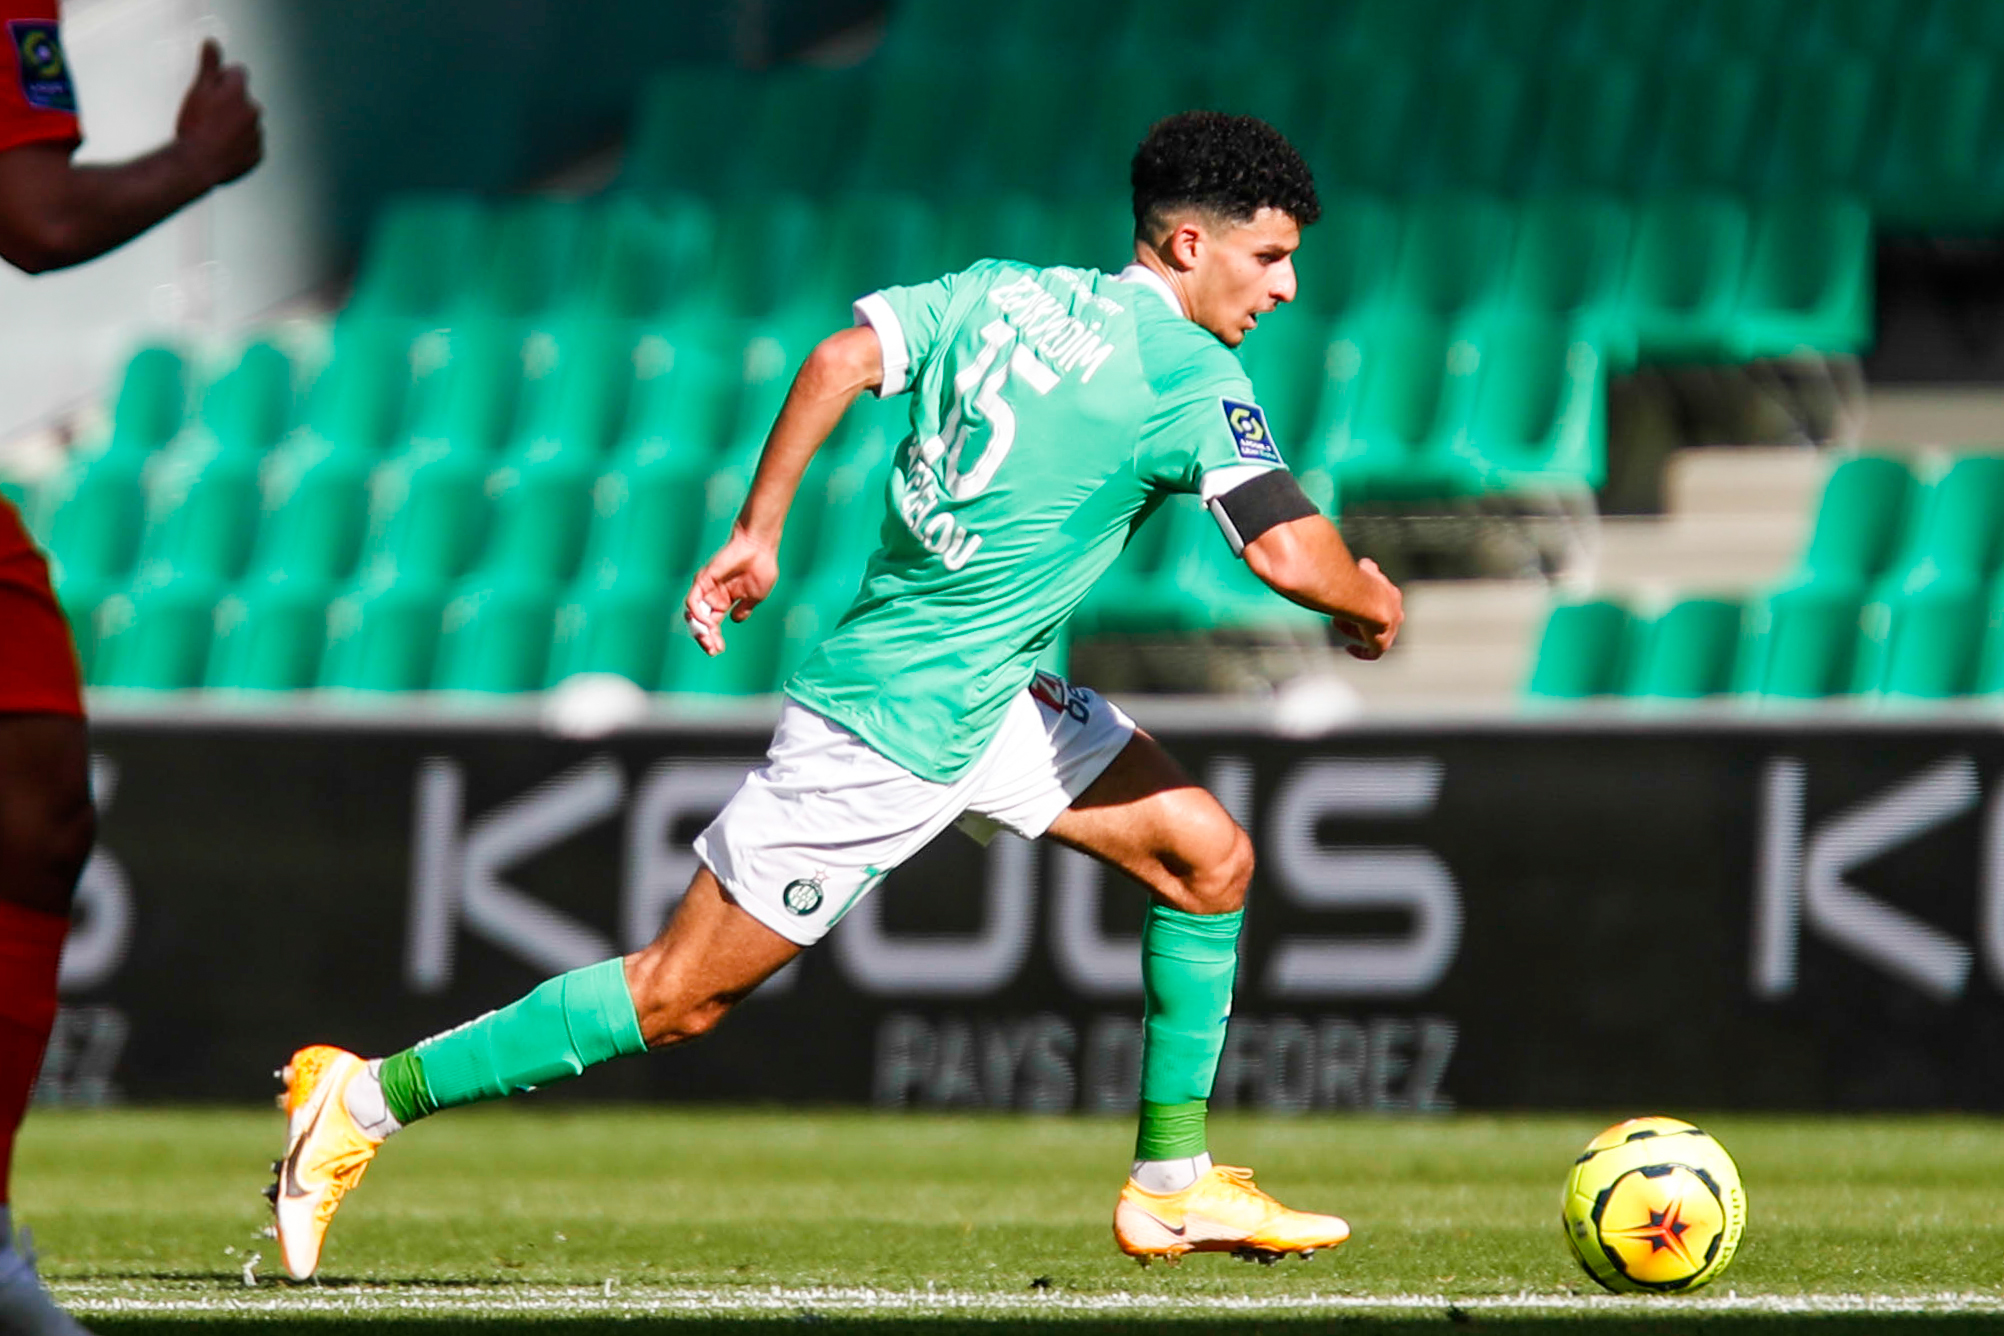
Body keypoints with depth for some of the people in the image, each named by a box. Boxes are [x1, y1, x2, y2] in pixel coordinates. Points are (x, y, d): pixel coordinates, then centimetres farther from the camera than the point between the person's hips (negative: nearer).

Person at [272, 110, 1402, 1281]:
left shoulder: (998, 294, 5)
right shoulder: (1193, 379, -17)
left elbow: (844, 358, -4)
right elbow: (1292, 555, -25)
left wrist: (758, 534, -1)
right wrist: (1372, 601, -4)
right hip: (894, 734, -9)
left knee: (1210, 857, 9)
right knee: (680, 997, -1)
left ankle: (1173, 1187, 15)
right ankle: (371, 1098, 7)